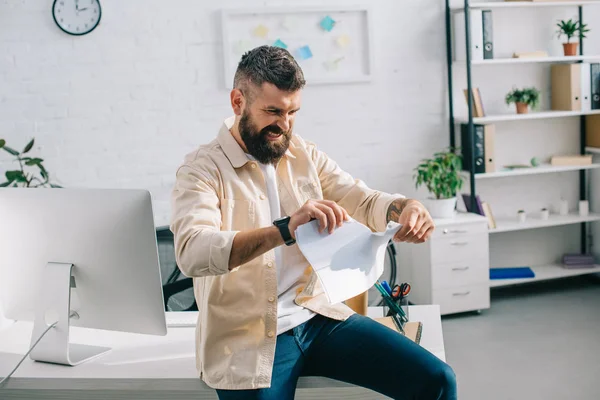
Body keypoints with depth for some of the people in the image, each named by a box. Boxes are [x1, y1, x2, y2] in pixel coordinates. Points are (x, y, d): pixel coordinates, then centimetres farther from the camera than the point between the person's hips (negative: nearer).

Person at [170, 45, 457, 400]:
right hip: (248, 339, -4)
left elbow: (365, 201, 7)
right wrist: (286, 229, -38)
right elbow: (192, 253, -25)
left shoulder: (304, 154, 8)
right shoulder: (202, 168, -9)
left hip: (319, 316, 5)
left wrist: (405, 207, -17)